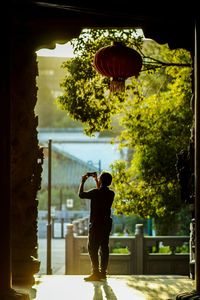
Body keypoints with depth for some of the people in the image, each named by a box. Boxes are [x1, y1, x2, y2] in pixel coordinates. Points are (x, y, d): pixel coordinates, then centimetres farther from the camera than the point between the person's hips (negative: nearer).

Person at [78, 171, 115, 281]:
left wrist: (83, 181, 9)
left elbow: (81, 194, -2)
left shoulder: (96, 192, -15)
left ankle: (96, 273, -8)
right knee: (104, 248, 10)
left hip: (96, 224, -7)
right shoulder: (111, 193, 5)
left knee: (92, 248, -3)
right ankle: (103, 272, 13)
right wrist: (96, 180, 30)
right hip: (107, 224, 7)